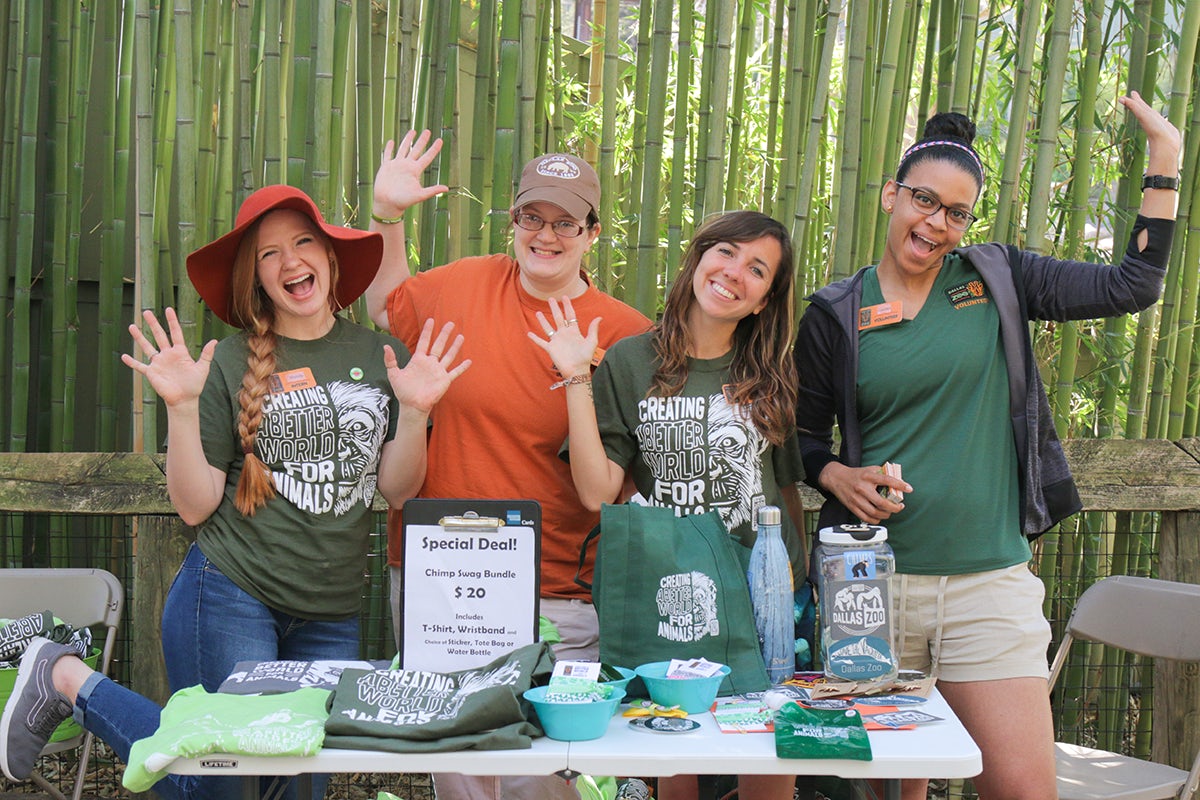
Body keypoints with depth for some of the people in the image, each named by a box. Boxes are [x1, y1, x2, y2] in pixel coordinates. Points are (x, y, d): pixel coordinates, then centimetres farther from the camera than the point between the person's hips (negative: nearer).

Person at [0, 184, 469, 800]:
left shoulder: (381, 356, 4)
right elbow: (194, 507, -4)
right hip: (231, 598, -4)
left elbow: (396, 490, 2)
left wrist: (414, 411, -12)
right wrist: (182, 407, -15)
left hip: (331, 617, 4)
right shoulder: (231, 364, -4)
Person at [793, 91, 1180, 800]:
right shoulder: (836, 314, 3)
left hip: (991, 582, 1)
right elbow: (804, 434, 11)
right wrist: (839, 476, -9)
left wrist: (1165, 156, 1)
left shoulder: (997, 280, 6)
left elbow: (1133, 285, 3)